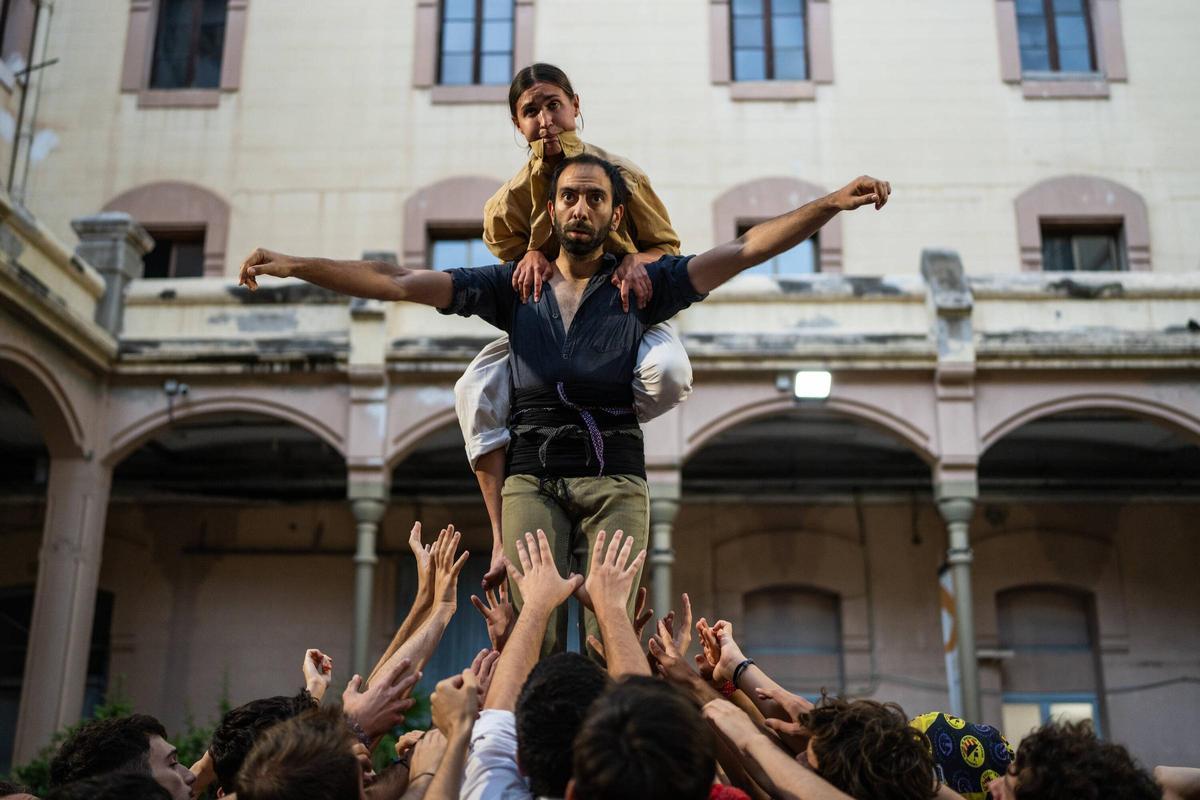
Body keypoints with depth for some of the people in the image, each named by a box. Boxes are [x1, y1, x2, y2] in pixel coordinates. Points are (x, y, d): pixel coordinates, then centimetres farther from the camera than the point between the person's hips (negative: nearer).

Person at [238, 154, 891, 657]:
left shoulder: (642, 285, 13)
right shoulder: (513, 286, 16)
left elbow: (746, 249, 4)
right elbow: (399, 282, 11)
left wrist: (832, 204, -7)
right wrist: (293, 266, 4)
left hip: (614, 475, -1)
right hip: (533, 474, 1)